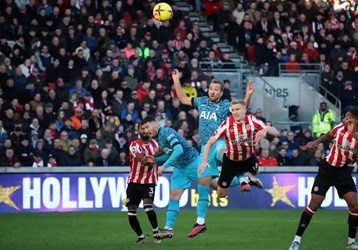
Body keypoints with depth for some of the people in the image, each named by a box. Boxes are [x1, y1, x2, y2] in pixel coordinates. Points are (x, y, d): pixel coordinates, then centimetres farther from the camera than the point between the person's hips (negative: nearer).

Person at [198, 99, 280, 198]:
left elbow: (276, 133, -23)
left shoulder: (252, 120, -20)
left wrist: (265, 130, -45)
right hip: (231, 161, -2)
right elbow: (210, 143, -16)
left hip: (249, 159, 2)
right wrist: (204, 162, -29)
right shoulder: (227, 124, -23)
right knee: (221, 194, 2)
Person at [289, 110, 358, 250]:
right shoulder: (340, 128, -14)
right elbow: (328, 136, 9)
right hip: (328, 169, -1)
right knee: (314, 203, -6)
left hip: (344, 171, 1)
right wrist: (316, 142, -3)